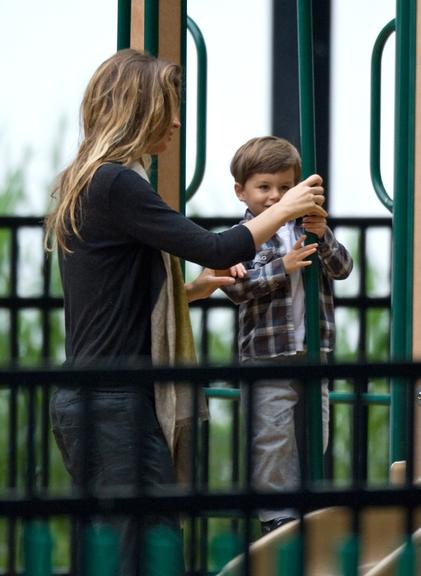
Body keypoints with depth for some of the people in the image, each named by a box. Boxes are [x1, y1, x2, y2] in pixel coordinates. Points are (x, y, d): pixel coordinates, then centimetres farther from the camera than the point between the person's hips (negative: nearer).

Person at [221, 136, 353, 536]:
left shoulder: (308, 228, 10)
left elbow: (342, 269, 1)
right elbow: (235, 287, -14)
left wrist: (323, 237, -16)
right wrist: (283, 267, -21)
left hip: (313, 352, 5)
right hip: (267, 354, -5)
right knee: (273, 438, -4)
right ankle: (276, 516, 4)